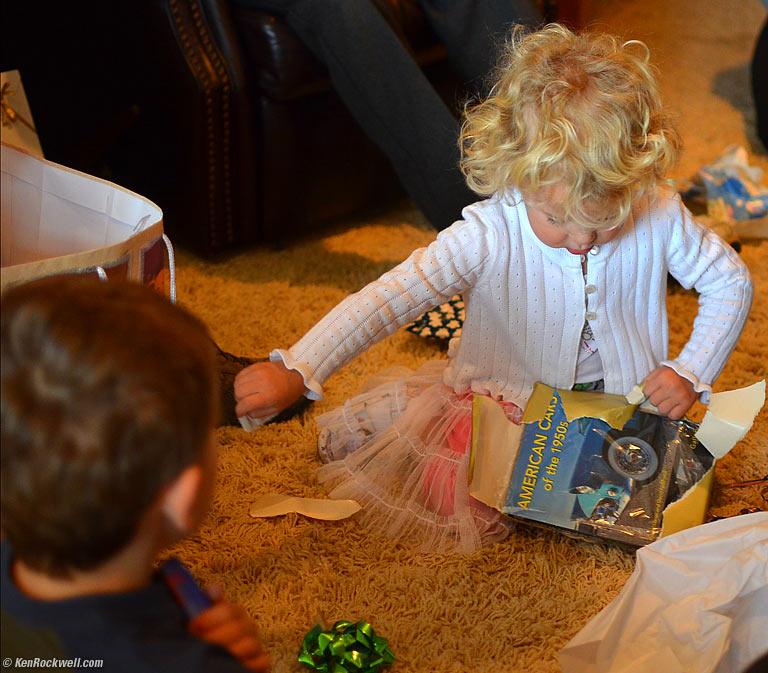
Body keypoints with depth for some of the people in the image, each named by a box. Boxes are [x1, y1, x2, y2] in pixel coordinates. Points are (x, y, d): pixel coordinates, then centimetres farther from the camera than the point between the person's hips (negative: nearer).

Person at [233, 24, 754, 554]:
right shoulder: (489, 237, -29)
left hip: (620, 399, 3)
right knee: (457, 496, -20)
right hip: (507, 400, -3)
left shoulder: (659, 217, -19)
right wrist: (294, 372, -49)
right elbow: (389, 298, -37)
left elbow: (731, 281, -1)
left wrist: (691, 372, -12)